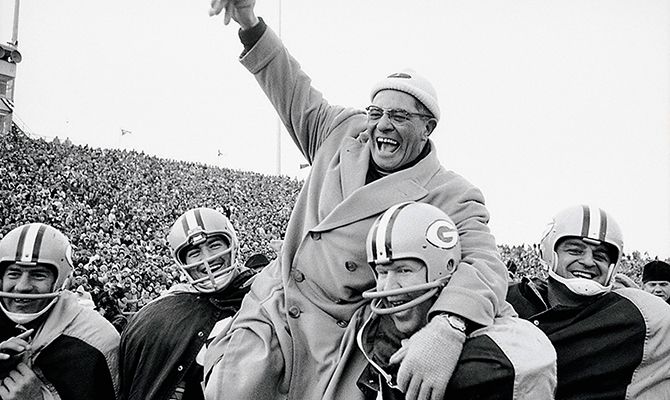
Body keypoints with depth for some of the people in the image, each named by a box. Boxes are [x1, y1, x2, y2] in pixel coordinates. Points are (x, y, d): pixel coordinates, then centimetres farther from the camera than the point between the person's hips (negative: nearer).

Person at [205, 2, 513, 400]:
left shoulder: (452, 197, -11)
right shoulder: (343, 131, 6)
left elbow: (484, 264, -25)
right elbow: (297, 96, 19)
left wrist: (446, 330, -46)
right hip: (268, 309, 4)